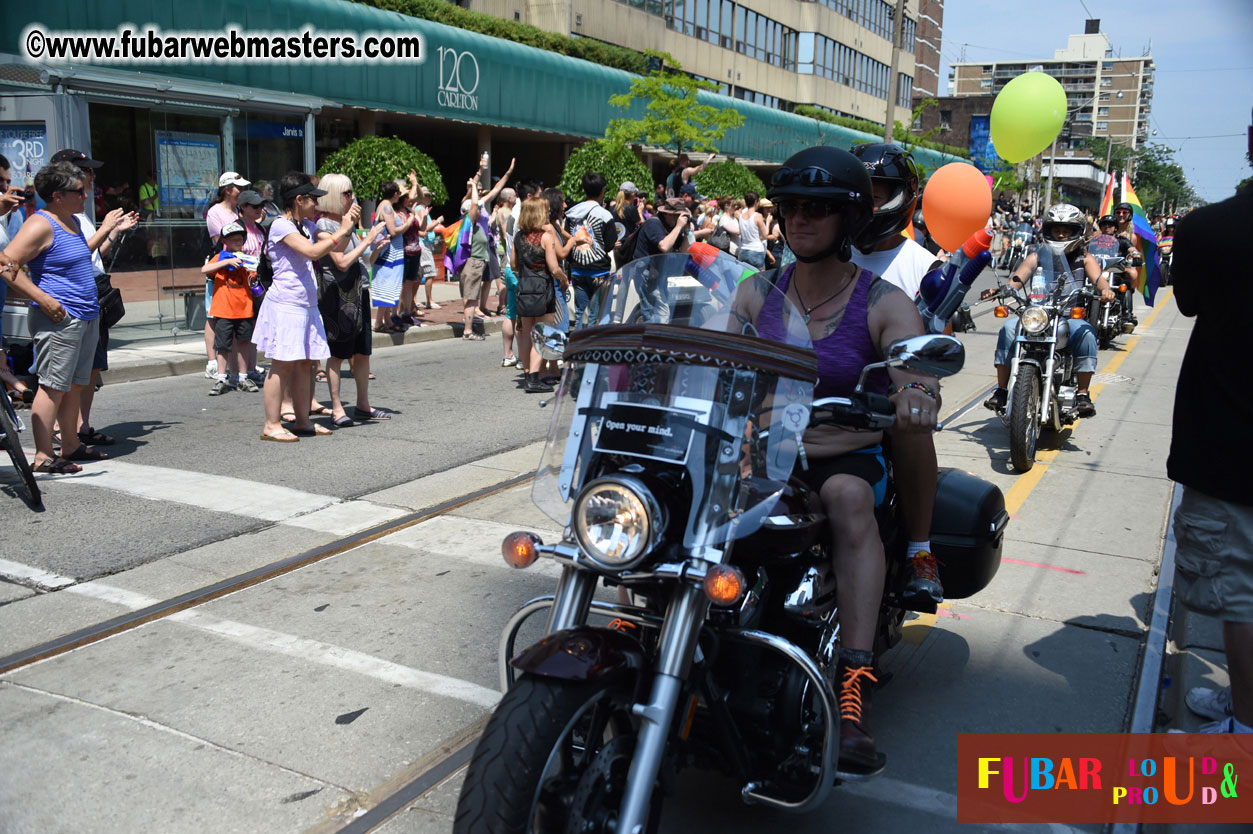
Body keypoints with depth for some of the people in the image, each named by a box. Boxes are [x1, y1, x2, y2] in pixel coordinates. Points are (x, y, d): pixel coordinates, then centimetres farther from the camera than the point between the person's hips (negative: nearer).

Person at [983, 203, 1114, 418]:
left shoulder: (1084, 259, 11)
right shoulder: (1037, 256, 13)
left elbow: (1098, 278, -8)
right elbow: (1018, 278, -3)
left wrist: (1105, 289, -33)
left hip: (1071, 317, -1)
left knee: (1086, 334, -33)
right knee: (1008, 329, -26)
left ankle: (1082, 395, -24)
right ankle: (1001, 391, -23)